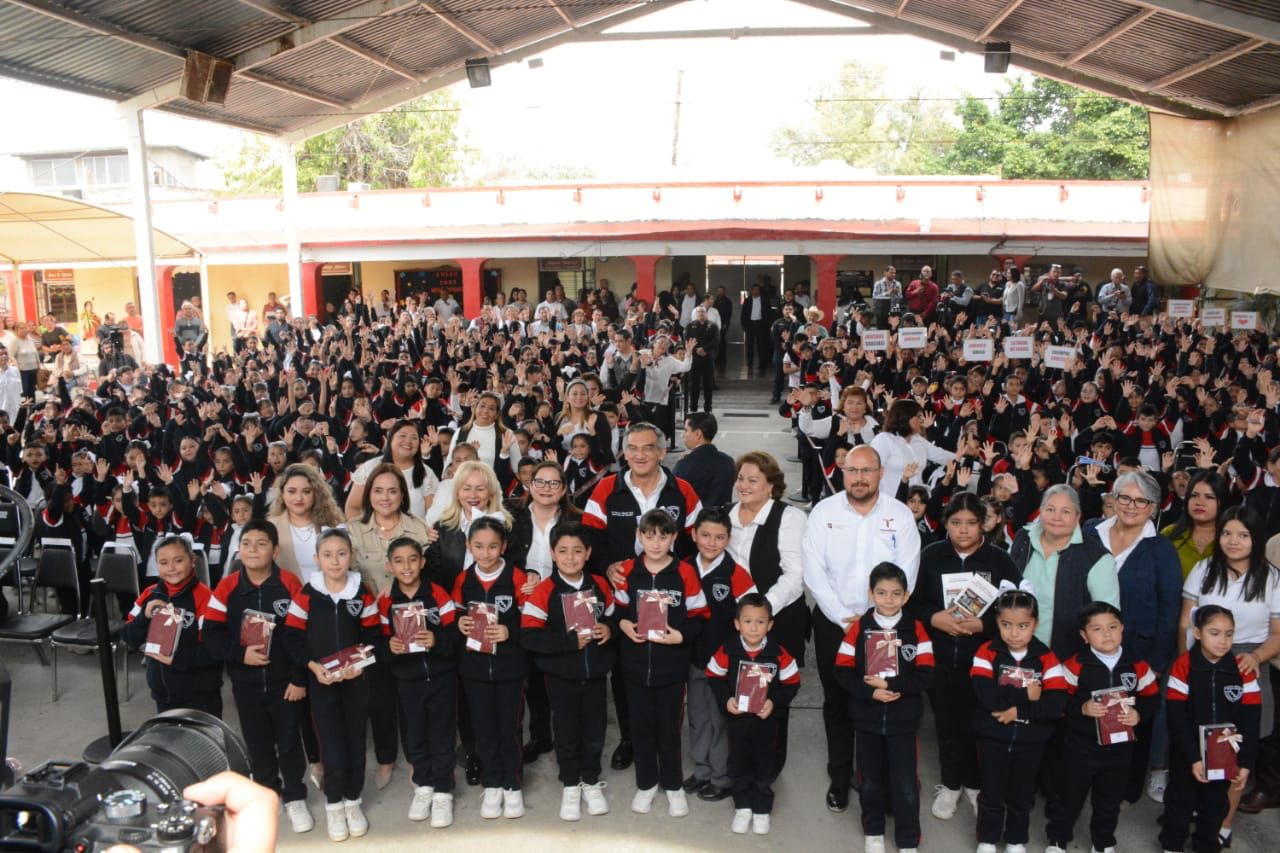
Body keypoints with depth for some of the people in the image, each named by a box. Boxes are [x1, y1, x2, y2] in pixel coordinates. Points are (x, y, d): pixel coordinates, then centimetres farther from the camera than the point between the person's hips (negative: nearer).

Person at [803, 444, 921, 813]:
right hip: (833, 622, 0)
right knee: (836, 702, 11)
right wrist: (843, 617, -12)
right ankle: (839, 779, 27)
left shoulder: (900, 514, -3)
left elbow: (906, 574, -6)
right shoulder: (823, 512, -4)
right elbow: (814, 572, -7)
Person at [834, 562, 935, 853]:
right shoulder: (859, 627, -6)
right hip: (867, 717, 1)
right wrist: (871, 692, -20)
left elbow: (925, 676, -11)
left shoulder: (916, 629, -7)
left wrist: (890, 684, -19)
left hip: (903, 719, -1)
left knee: (905, 784, 4)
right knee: (870, 780, 16)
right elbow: (843, 671, -7)